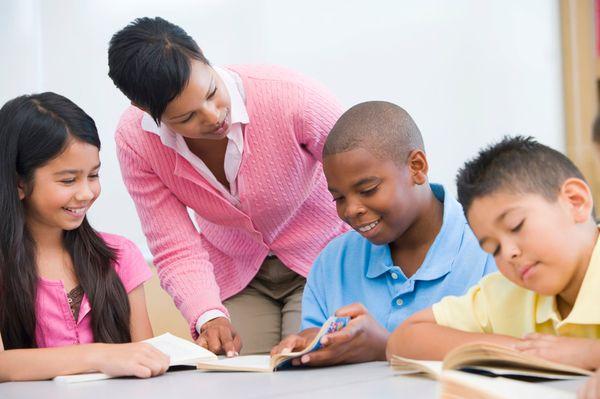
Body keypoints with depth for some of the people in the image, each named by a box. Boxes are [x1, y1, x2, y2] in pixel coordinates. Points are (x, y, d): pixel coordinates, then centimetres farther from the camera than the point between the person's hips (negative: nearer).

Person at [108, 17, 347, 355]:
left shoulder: (289, 96, -30)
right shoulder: (135, 140, -20)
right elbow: (177, 250, -17)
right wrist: (209, 316, -35)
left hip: (321, 262, -2)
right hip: (234, 275, 2)